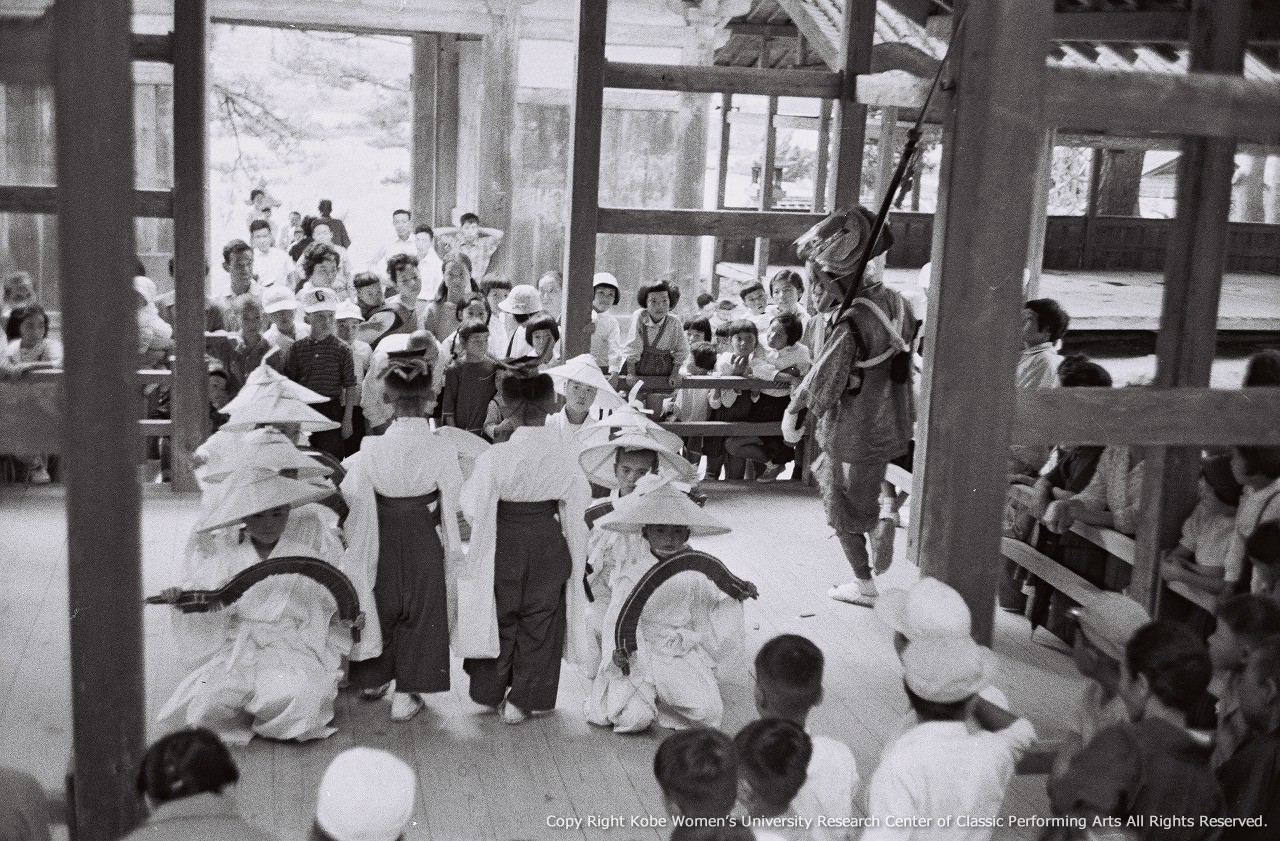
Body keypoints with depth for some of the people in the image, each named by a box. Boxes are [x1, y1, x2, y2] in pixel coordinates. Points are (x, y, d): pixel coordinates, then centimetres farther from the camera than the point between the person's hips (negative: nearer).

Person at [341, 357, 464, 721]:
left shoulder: (372, 449, -15)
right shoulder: (442, 451, -17)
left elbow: (353, 497, -9)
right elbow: (452, 504, -8)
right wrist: (453, 549, 7)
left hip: (382, 544, 2)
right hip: (425, 545, -2)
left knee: (383, 607, 22)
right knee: (421, 615, 13)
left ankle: (375, 678, 40)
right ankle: (405, 695, 18)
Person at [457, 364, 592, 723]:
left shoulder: (496, 456, -19)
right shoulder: (564, 456, -13)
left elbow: (473, 508, -10)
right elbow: (576, 507, -1)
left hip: (504, 548, -1)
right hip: (549, 546, 1)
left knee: (499, 619, 18)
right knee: (539, 625, 15)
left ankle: (491, 693, 31)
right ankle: (521, 701, 20)